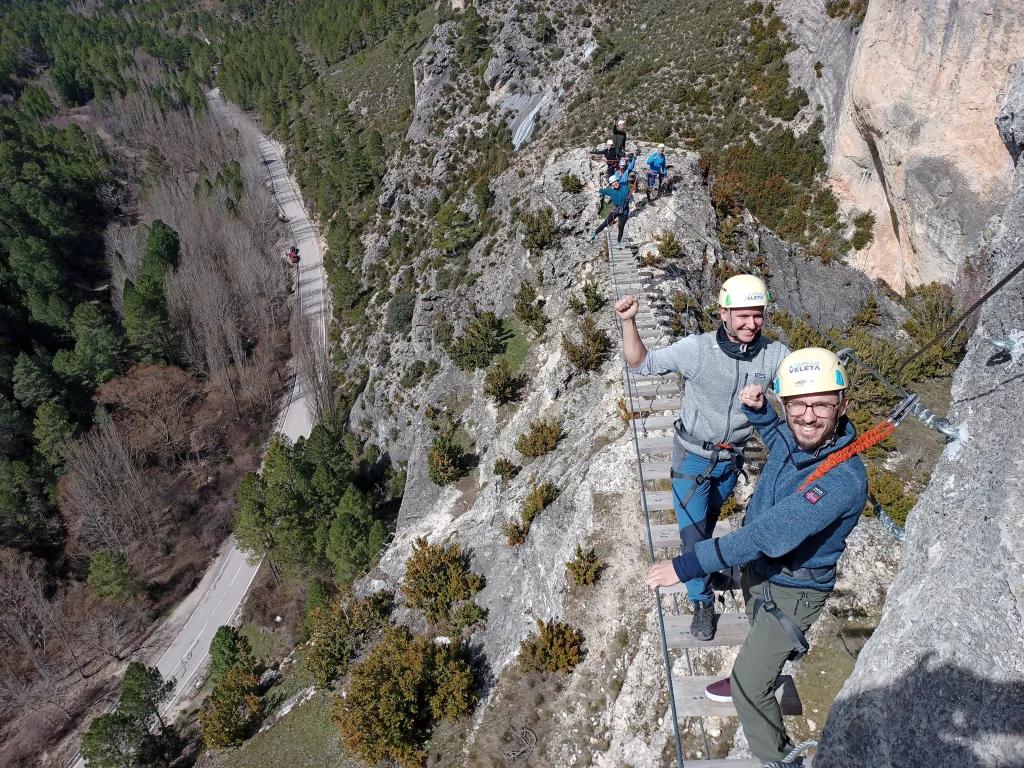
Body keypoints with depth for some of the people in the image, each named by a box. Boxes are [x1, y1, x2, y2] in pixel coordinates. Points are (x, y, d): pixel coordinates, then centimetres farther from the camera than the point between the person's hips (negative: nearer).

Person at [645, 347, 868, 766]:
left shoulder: (843, 478, -37)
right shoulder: (793, 436, -14)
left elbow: (767, 535, -40)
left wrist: (684, 566, -39)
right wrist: (756, 409, -9)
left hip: (791, 591, -8)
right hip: (758, 569, 8)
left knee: (750, 688, 4)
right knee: (760, 639, 34)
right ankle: (751, 681, 63)